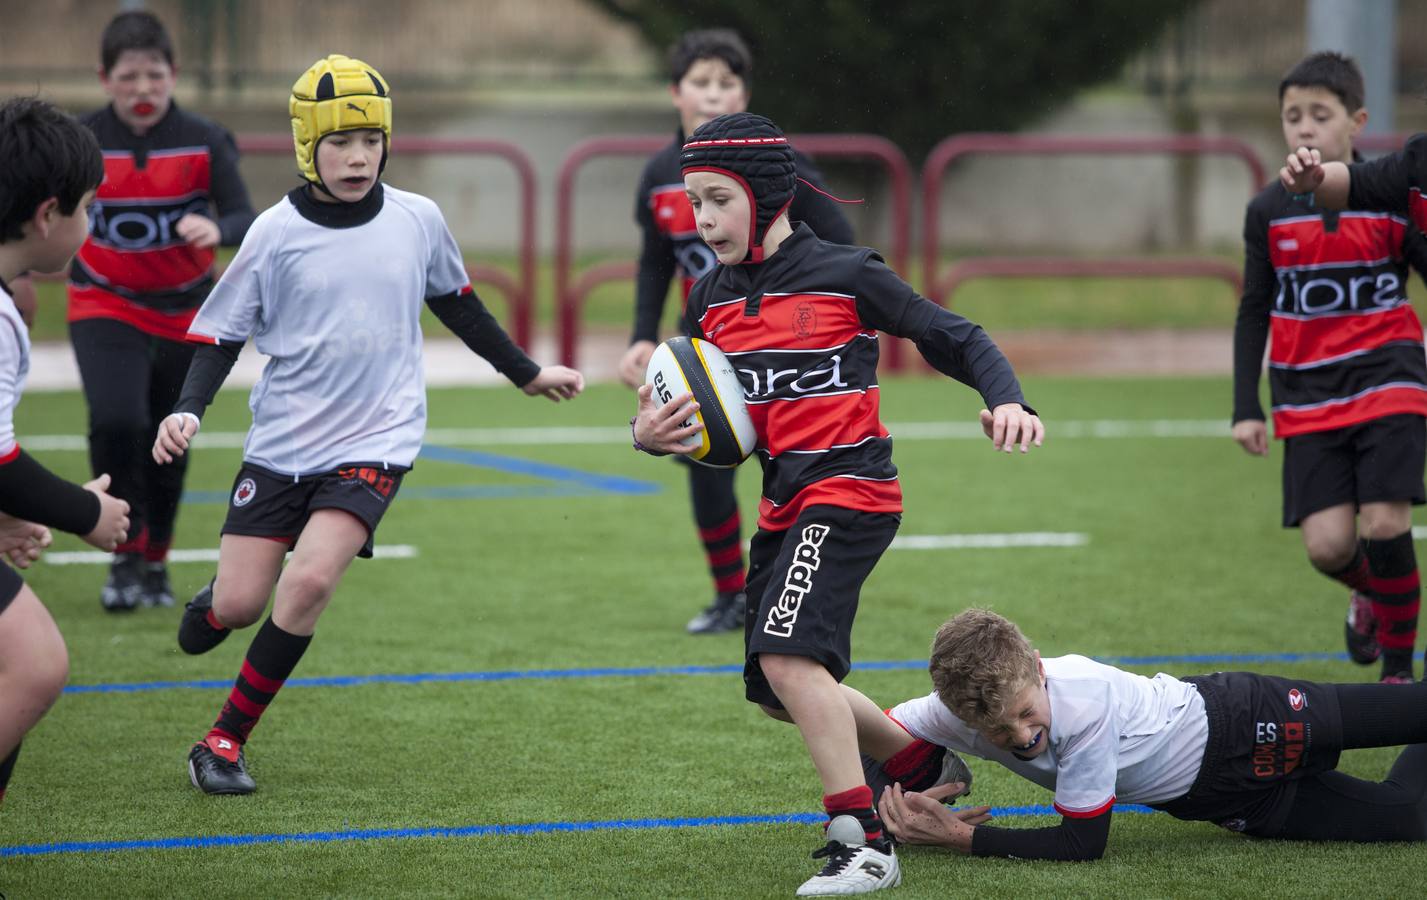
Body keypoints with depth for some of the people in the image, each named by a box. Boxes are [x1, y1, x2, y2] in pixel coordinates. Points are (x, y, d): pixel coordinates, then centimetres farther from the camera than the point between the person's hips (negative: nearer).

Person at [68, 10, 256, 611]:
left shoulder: (204, 143, -11)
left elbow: (245, 220, -19)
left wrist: (216, 229, -40)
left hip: (184, 313, 1)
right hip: (104, 308, -1)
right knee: (115, 421, -23)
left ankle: (155, 562, 34)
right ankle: (125, 555, -4)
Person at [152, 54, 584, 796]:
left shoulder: (417, 220, 0)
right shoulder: (276, 234, -5)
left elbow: (457, 304, 19)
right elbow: (220, 334, 1)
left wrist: (528, 373, 26)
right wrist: (187, 410, -16)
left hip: (373, 442, 0)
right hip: (281, 442, 0)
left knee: (309, 581, -22)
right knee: (239, 604, -4)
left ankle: (226, 741, -7)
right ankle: (211, 601, 38)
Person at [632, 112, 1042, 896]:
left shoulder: (844, 275, -9)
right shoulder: (710, 301, 7)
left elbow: (953, 338, -3)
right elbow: (689, 414, 13)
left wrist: (1006, 400, -20)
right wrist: (649, 433, -10)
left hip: (849, 490, -8)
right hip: (782, 504, 8)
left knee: (787, 650, -25)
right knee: (775, 689, 11)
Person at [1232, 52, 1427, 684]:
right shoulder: (1268, 212, 4)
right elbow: (1254, 313, 12)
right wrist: (1246, 407, 8)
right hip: (1308, 399, 2)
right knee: (1327, 545, -9)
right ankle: (1368, 594, 29)